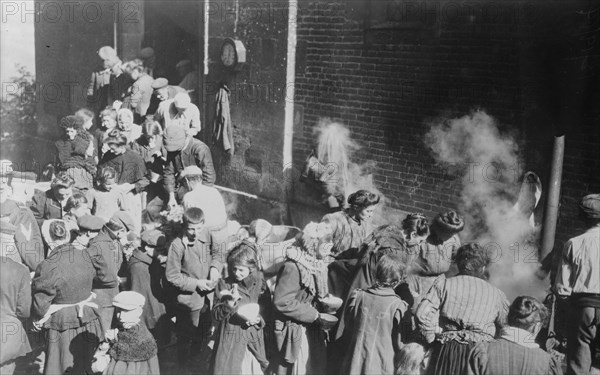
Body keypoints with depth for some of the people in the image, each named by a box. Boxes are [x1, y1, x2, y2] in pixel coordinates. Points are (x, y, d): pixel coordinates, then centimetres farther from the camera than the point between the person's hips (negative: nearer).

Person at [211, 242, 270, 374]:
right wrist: (230, 303, -22)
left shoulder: (259, 284, 0)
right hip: (230, 340, -2)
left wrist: (259, 320, -11)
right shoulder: (224, 284, -4)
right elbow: (216, 315, -5)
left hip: (254, 342, 2)